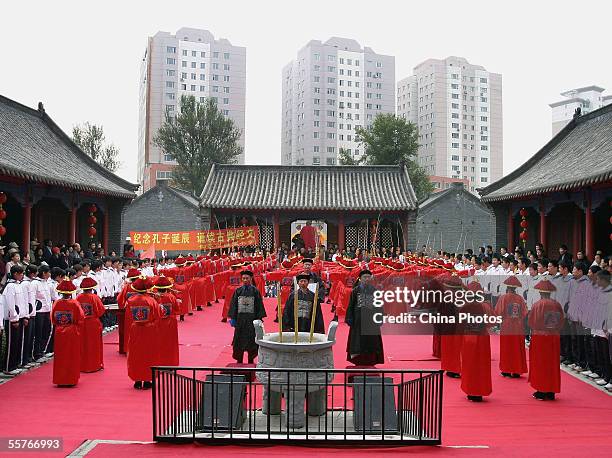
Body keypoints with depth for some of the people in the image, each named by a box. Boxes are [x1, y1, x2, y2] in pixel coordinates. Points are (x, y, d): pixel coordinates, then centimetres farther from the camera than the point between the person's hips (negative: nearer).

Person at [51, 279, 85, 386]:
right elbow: (81, 318, -10)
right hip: (73, 333, -2)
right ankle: (71, 380, 11)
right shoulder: (74, 303, -12)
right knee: (72, 357, 8)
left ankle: (60, 380, 16)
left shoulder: (56, 303, -6)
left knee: (60, 357, 12)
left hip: (59, 333, 2)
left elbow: (53, 319, 1)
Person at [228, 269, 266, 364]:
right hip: (240, 319, 2)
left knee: (251, 341, 3)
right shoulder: (238, 291, 4)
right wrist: (232, 318, -1)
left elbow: (259, 306, -1)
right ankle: (239, 361, 16)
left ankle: (251, 360, 16)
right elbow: (233, 305, 5)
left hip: (252, 319, -1)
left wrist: (259, 318, -7)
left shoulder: (255, 291, -1)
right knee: (239, 341, 5)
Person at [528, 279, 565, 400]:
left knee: (540, 365, 6)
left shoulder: (537, 305, -12)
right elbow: (561, 324, 4)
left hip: (539, 337, -3)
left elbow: (531, 323, -6)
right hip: (554, 338, 3)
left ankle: (541, 392, 7)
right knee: (552, 365, 12)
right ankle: (551, 392, 15)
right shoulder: (557, 305, -2)